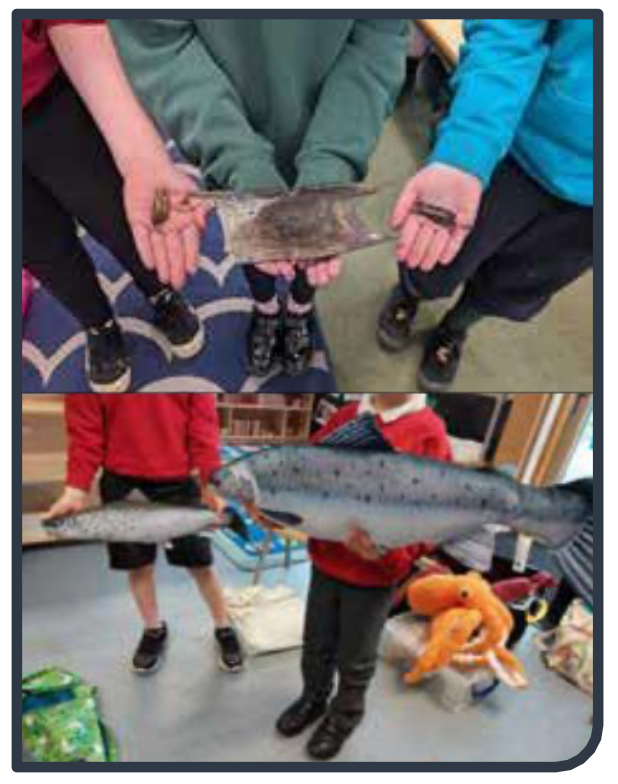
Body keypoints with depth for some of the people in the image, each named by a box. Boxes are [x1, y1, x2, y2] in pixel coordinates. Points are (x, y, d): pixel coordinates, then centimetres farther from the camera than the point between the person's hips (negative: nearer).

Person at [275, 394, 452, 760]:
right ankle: (313, 698, 52)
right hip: (325, 562, 4)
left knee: (354, 659, 19)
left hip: (374, 576, -4)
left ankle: (345, 716, 47)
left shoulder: (429, 433, -18)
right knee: (316, 644, 24)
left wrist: (388, 552, -32)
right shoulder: (347, 416, -3)